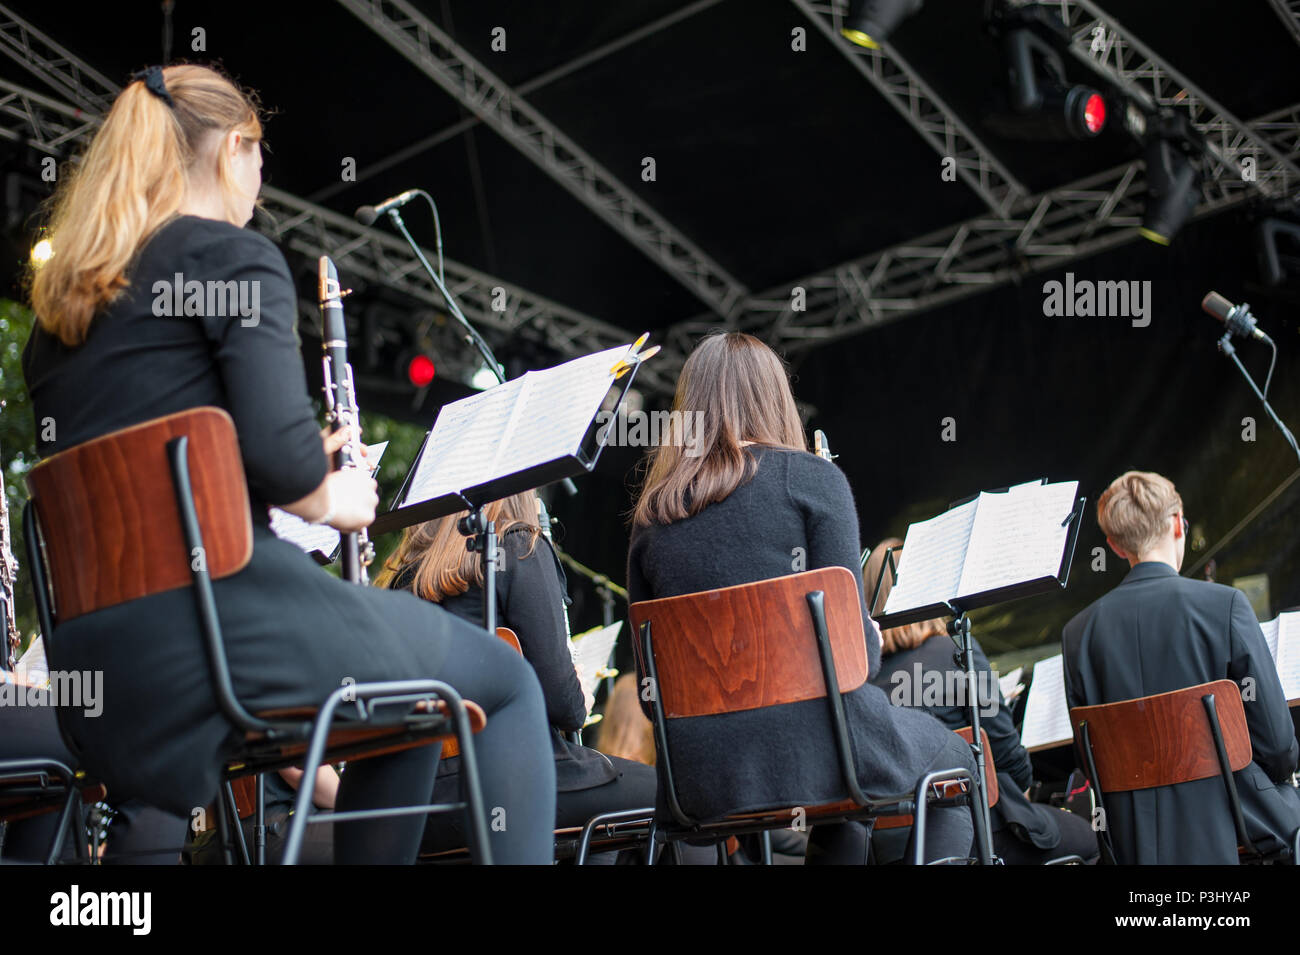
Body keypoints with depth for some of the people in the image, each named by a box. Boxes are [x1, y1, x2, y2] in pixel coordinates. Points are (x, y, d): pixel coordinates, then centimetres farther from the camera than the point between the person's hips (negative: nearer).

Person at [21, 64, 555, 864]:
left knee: (421, 699, 29)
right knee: (506, 683, 12)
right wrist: (331, 499, 5)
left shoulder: (61, 301, 18)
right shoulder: (234, 256, -4)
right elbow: (282, 452, -17)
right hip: (223, 609, -8)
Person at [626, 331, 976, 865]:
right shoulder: (810, 478, -2)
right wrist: (872, 645, 15)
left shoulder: (652, 511, 10)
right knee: (952, 758, 26)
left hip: (696, 776, 5)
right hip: (804, 749, -5)